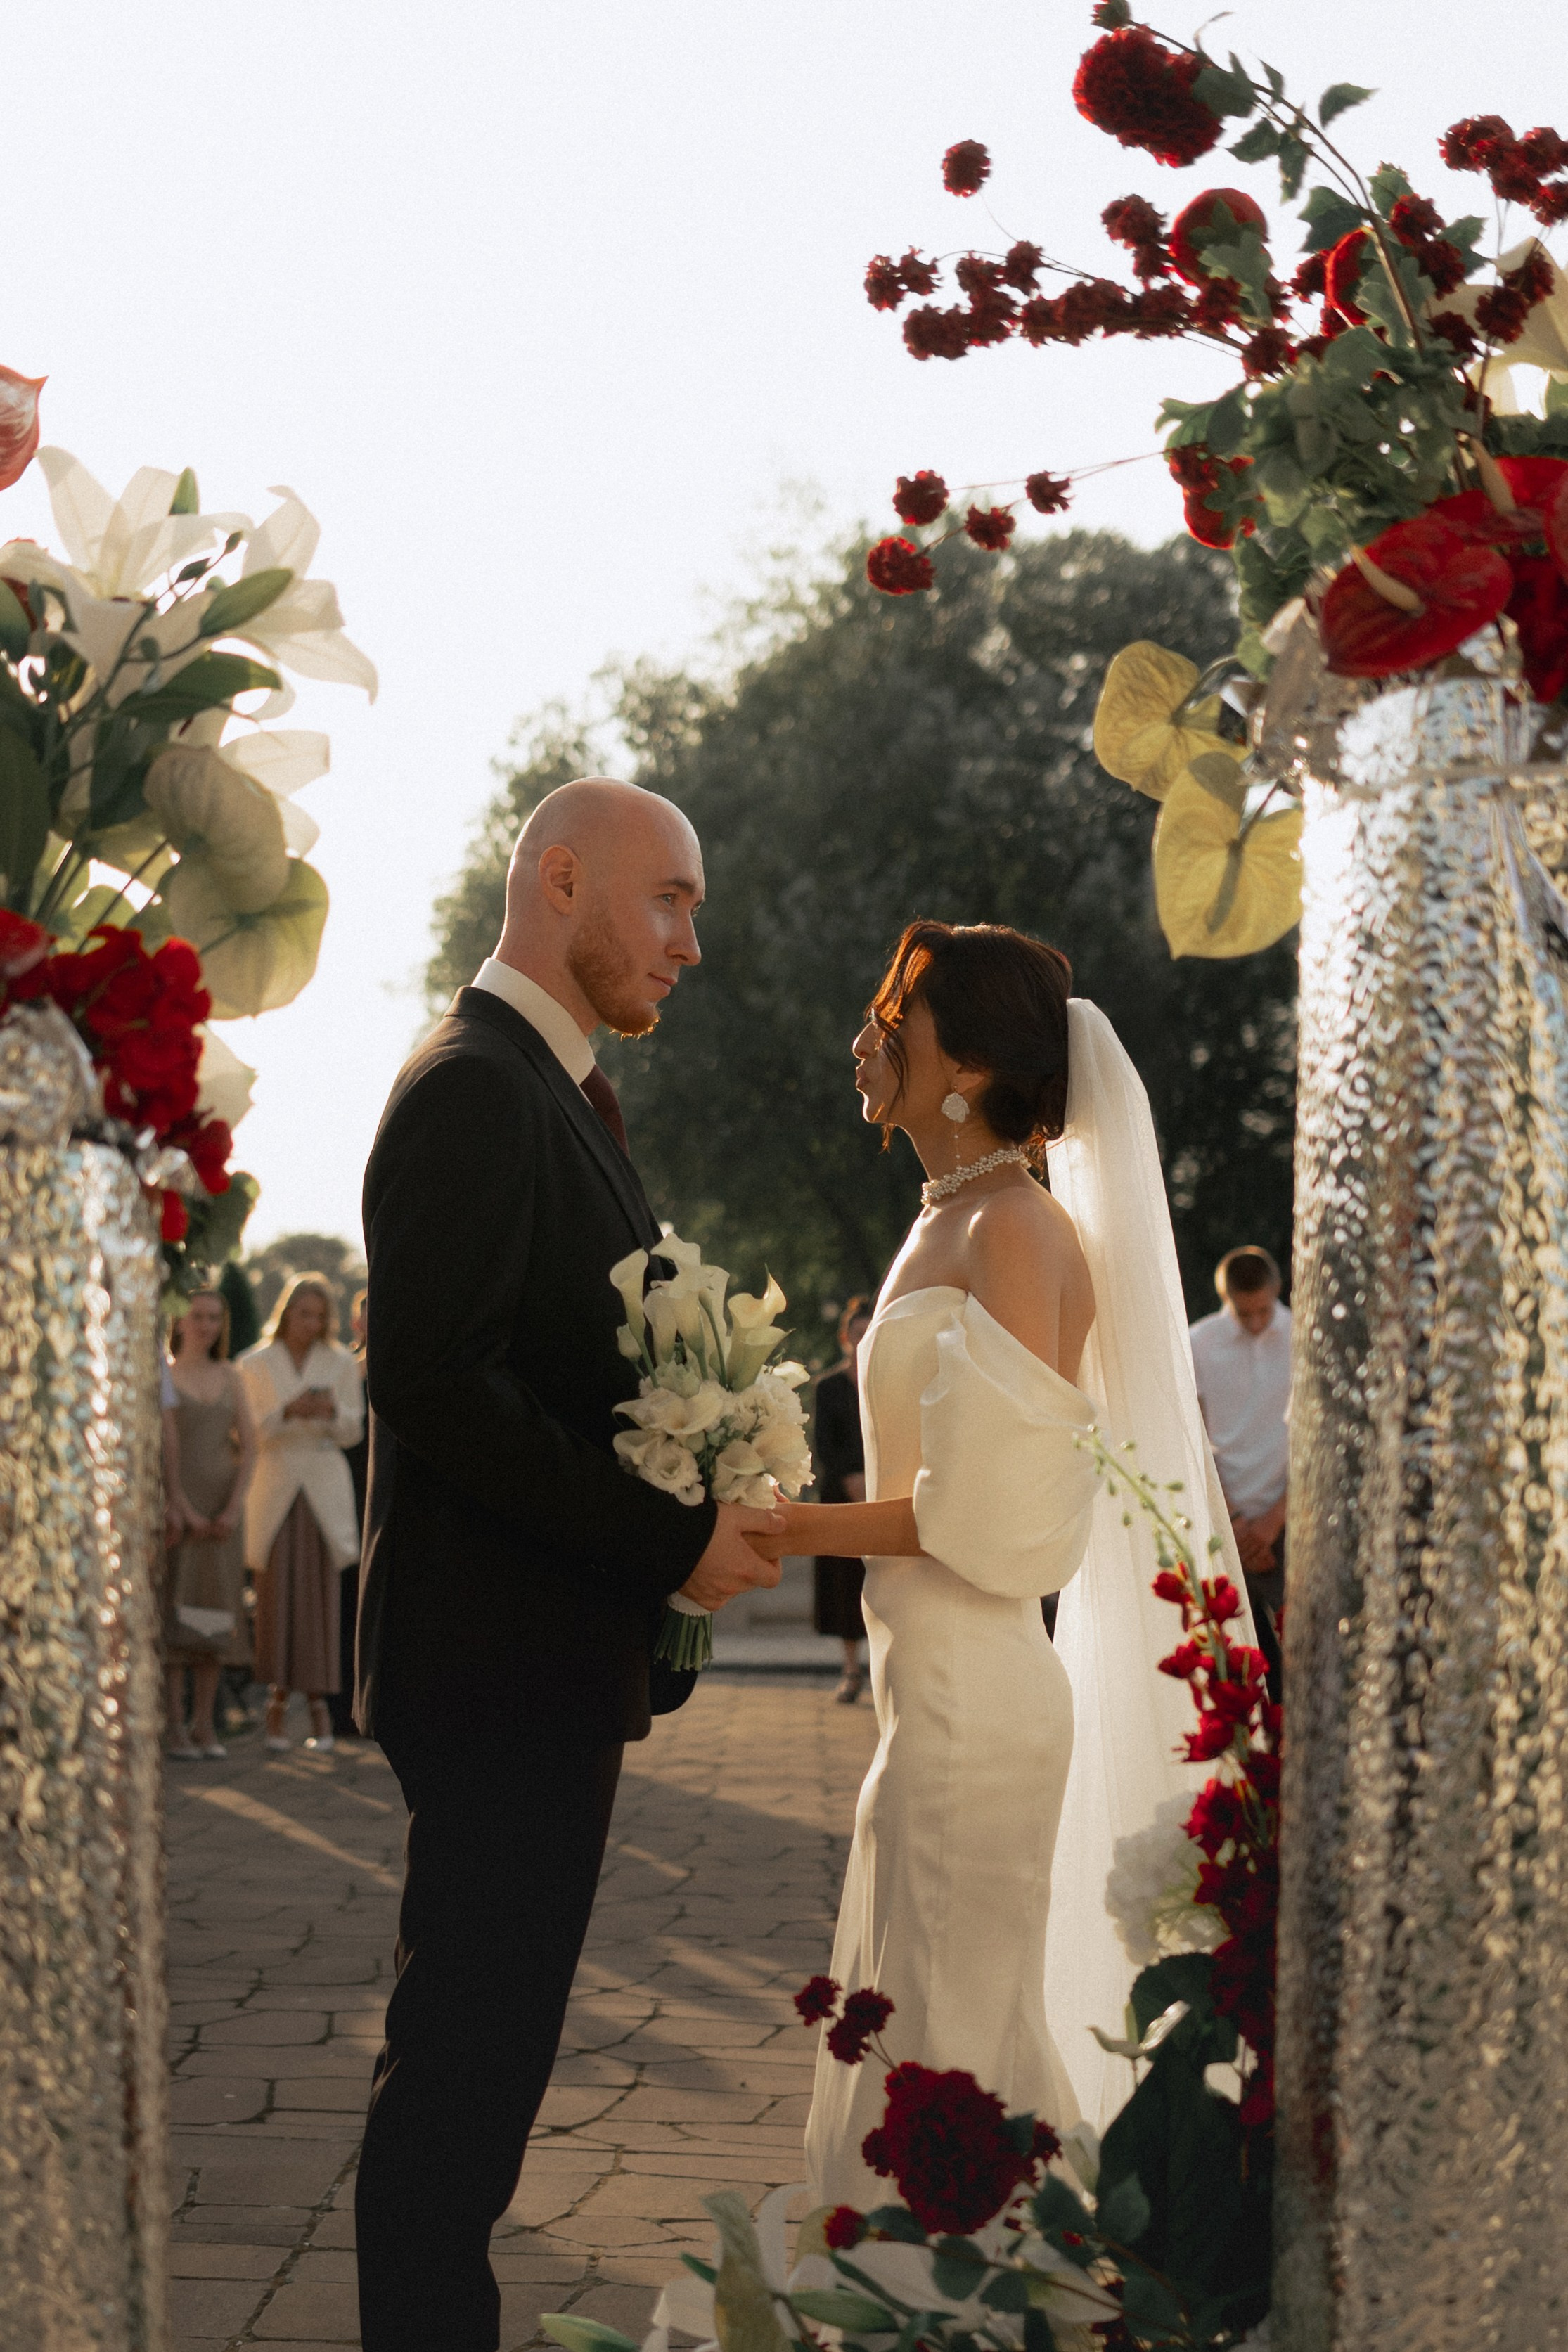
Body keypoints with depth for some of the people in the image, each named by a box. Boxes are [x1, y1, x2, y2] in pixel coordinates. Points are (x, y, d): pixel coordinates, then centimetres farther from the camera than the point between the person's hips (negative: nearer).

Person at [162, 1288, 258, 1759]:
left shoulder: (230, 1377, 10)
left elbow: (249, 1447, 5)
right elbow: (157, 1448, -8)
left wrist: (233, 1510, -7)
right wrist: (185, 1512, -14)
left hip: (221, 1510, 4)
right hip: (175, 1506, -4)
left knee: (216, 1612, 2)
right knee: (174, 1611, -8)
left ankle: (205, 1725, 6)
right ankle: (175, 1728, -7)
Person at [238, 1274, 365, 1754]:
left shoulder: (341, 1364, 8)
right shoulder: (255, 1365, 5)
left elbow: (353, 1431, 8)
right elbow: (249, 1431, 2)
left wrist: (333, 1411, -13)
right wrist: (288, 1413, -14)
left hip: (324, 1488, 0)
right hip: (274, 1487, 0)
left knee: (321, 1595, -2)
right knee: (275, 1593, -5)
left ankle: (319, 1702, 1)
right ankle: (278, 1697, 3)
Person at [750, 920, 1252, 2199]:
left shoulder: (1017, 1230, -14)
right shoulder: (941, 1227, 15)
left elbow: (995, 1504, -20)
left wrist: (790, 1528, -14)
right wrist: (792, 1519, 13)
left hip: (975, 1696, -10)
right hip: (933, 1688, 10)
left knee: (957, 2058, -3)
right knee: (914, 2052, 15)